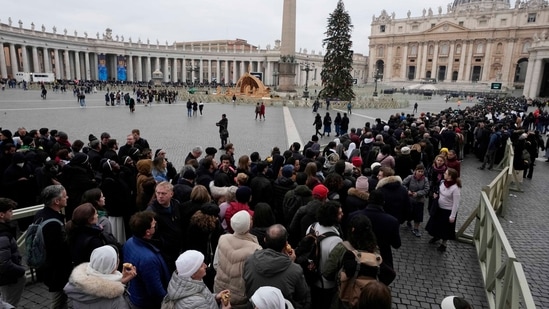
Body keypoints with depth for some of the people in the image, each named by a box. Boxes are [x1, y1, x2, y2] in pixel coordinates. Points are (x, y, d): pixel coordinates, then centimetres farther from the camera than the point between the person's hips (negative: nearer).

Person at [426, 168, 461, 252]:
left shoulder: (455, 188, -29)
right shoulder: (443, 182, -8)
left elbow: (456, 203, -24)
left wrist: (452, 216, -20)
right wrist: (436, 195, -7)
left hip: (448, 211, -7)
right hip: (439, 208, 7)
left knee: (446, 228, 13)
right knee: (436, 223, 23)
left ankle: (444, 244, 36)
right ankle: (436, 236, 51)